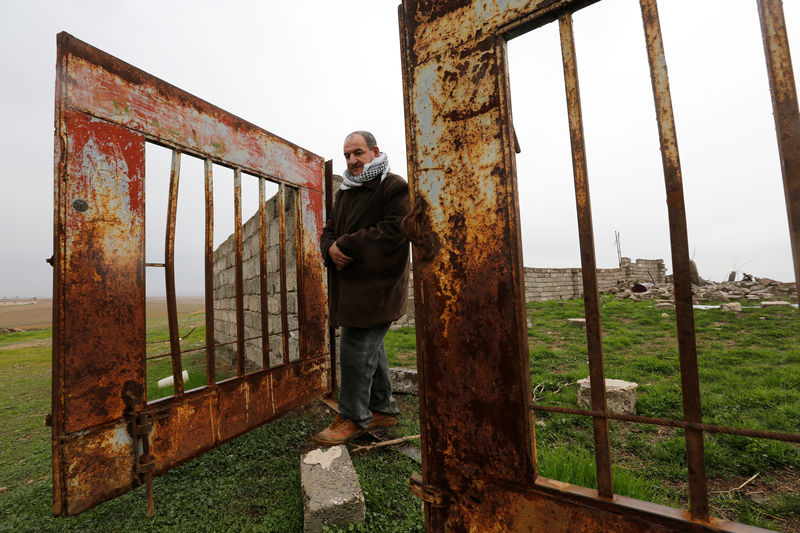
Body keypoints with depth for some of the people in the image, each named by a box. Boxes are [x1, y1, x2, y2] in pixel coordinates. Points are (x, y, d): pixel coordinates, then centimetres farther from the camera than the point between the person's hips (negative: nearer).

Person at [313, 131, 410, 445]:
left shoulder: (395, 187, -4)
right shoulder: (345, 193, 21)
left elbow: (394, 231, -18)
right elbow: (329, 231, 18)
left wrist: (346, 245, -17)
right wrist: (331, 249, -6)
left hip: (377, 285, -8)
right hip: (350, 283, 8)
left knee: (356, 349, -6)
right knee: (370, 348, 15)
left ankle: (353, 417, 14)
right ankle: (383, 409, 32)